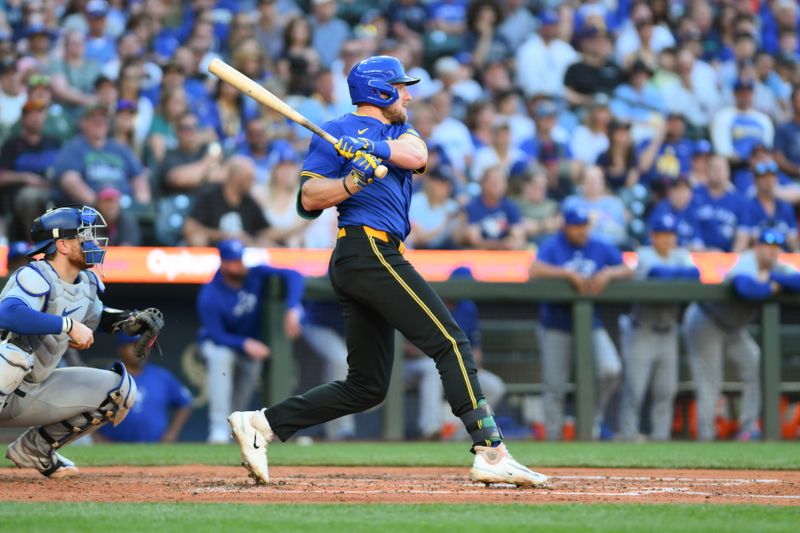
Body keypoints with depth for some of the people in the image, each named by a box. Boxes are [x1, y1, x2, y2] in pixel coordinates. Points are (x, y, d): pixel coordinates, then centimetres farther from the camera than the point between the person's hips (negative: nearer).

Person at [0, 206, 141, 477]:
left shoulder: (87, 284, 5)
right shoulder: (36, 277, -21)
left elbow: (95, 317, 28)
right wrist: (69, 325, -39)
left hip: (34, 392, 8)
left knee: (120, 390, 4)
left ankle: (35, 448, 12)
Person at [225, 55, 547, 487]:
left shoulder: (399, 131, 24)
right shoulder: (336, 133, 3)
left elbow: (416, 155, 0)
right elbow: (308, 199, -5)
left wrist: (371, 147, -16)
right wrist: (354, 179, -20)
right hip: (369, 250, -9)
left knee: (367, 386, 8)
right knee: (450, 342, -16)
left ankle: (261, 423, 8)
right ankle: (491, 452, -23)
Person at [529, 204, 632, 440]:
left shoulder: (601, 249, 7)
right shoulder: (552, 247, -5)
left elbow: (627, 270, 3)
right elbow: (535, 271, -21)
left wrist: (608, 273, -17)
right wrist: (569, 274, -27)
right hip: (557, 326, -2)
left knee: (611, 370, -18)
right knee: (555, 387, -1)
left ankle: (593, 418, 4)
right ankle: (553, 437, 10)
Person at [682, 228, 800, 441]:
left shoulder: (778, 269, -3)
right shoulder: (746, 264, -27)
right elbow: (746, 288, -50)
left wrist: (772, 278, -30)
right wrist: (773, 287, -33)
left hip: (733, 328, 8)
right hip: (706, 322, -8)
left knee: (756, 368, -6)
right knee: (709, 385, -8)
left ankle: (748, 429, -4)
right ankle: (705, 437, -4)